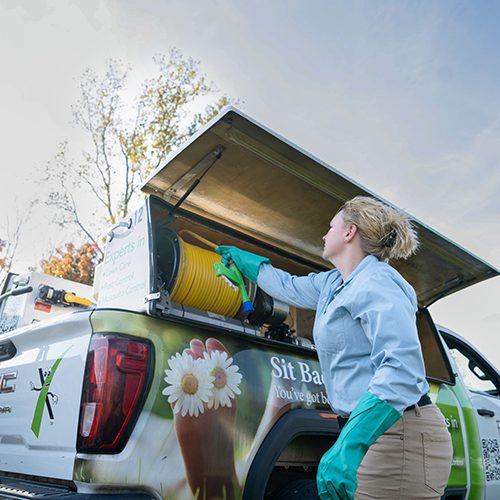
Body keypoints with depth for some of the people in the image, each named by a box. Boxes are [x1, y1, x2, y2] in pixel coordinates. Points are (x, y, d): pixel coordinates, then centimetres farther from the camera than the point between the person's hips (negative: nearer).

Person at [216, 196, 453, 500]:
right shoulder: (331, 284, 14)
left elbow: (403, 367, -27)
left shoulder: (376, 282, -15)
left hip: (398, 436, -9)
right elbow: (290, 287, 32)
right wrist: (242, 258, 43)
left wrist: (350, 444, -35)